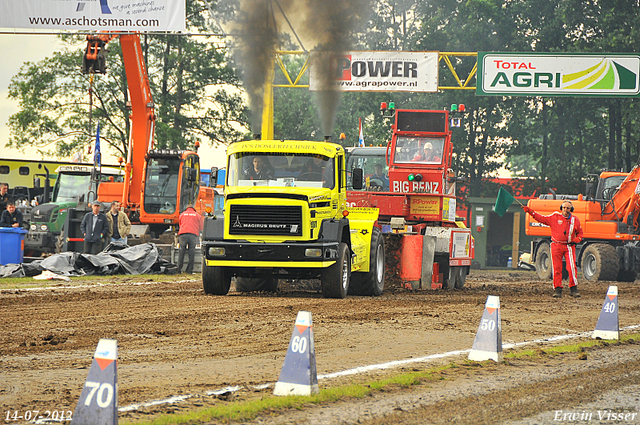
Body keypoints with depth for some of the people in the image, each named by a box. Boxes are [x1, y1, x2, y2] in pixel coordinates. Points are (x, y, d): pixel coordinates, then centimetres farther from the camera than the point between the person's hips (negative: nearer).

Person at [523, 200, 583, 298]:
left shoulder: (574, 220, 9)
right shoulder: (555, 217, 5)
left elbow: (580, 233, 20)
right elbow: (541, 218, 7)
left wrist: (576, 240, 0)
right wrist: (529, 211, 0)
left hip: (569, 246, 0)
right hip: (556, 245, 0)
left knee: (572, 267, -12)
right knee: (557, 268, -2)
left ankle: (573, 289, -5)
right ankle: (557, 289, 4)